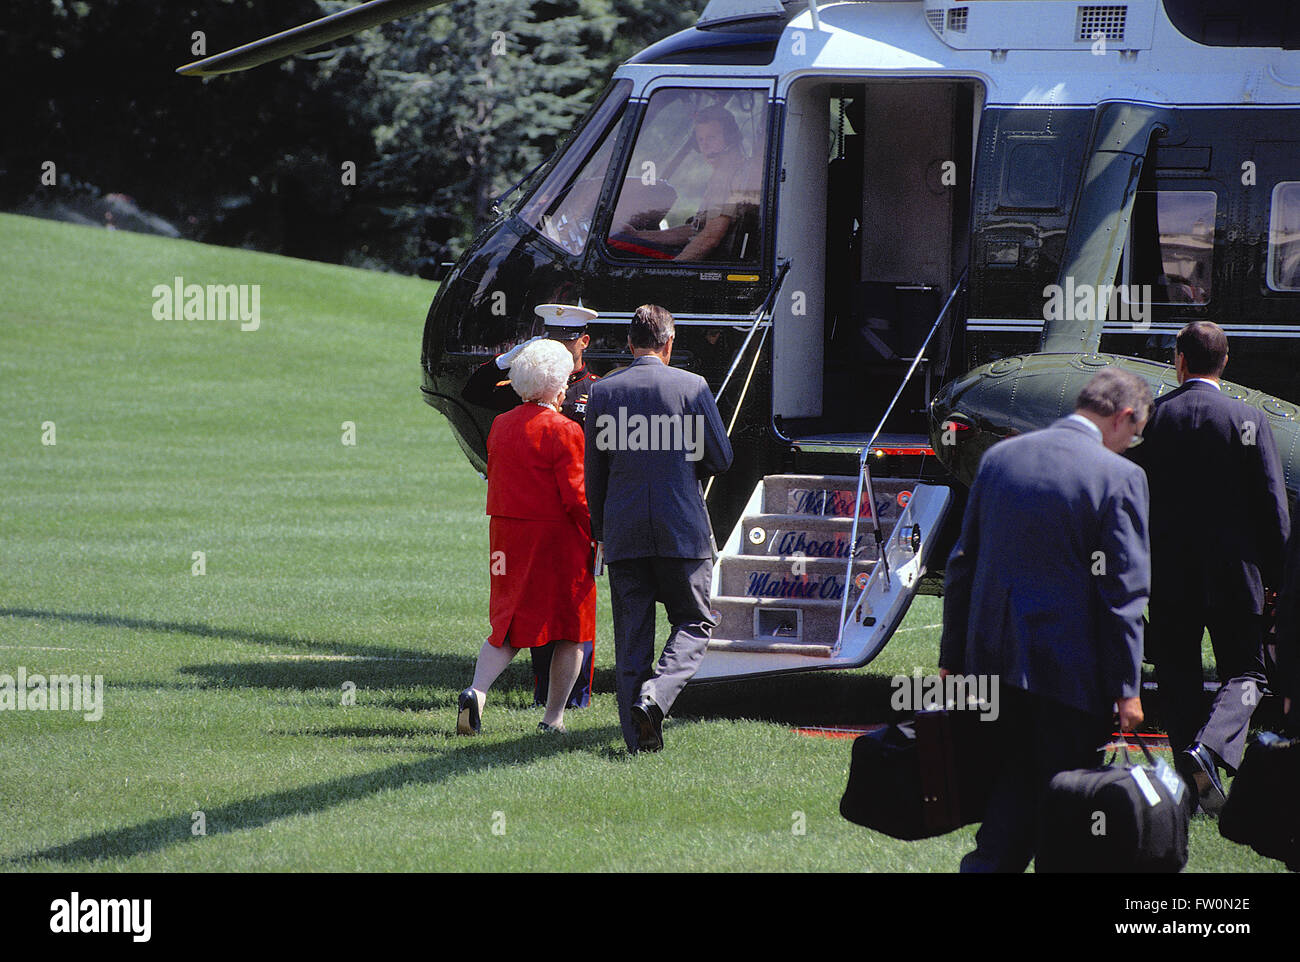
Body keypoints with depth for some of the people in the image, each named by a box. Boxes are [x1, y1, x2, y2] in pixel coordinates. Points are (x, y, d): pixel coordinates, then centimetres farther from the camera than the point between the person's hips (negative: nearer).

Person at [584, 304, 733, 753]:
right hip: (682, 528, -2)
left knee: (631, 632, 7)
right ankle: (655, 695, -16)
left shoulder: (603, 391, 2)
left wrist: (600, 530, 17)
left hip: (623, 530, 2)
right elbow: (721, 458, 0)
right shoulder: (691, 387, -5)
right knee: (694, 622, 9)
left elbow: (594, 470, 7)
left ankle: (639, 735, 4)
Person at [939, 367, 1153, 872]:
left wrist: (952, 657, 15)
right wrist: (1126, 688, -9)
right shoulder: (1119, 477, -11)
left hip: (993, 659, 5)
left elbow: (962, 564, 10)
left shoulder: (999, 456, 7)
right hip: (1071, 668, -5)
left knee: (1013, 788, 14)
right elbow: (1123, 592, -12)